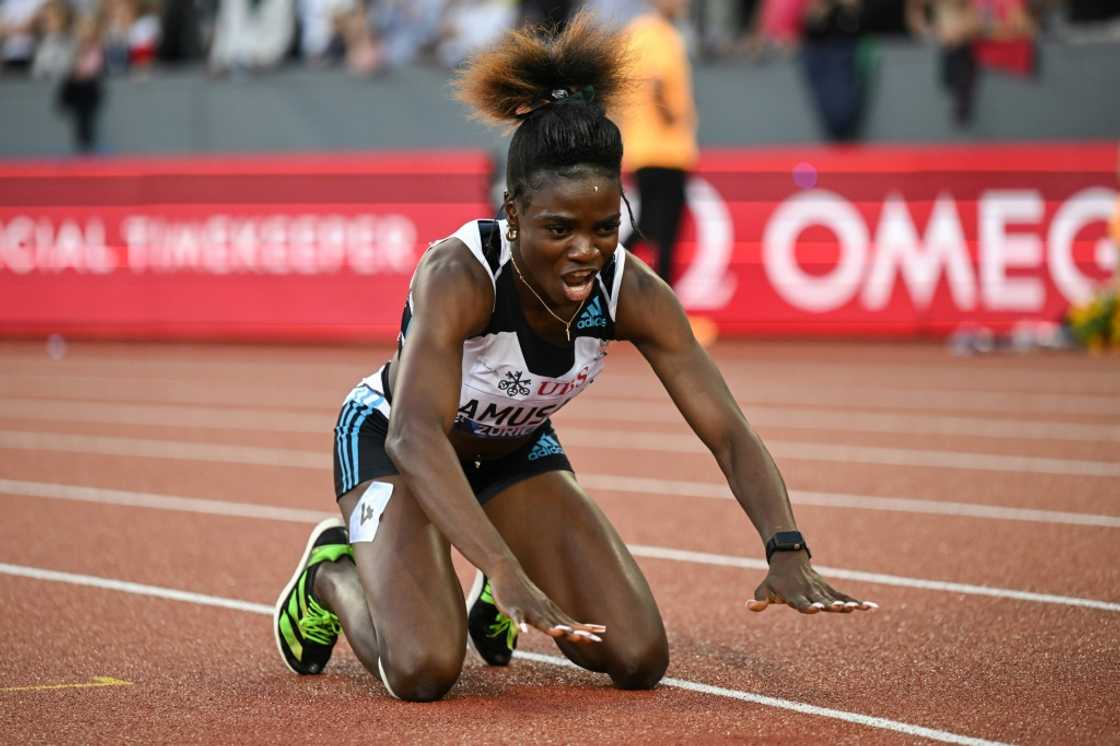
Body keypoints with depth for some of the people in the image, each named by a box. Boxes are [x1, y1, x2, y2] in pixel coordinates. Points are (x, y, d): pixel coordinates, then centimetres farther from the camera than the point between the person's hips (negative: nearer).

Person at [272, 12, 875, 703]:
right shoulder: (459, 274, -37)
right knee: (424, 670, -27)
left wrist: (787, 553, -41)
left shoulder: (631, 292, -23)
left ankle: (499, 600, 21)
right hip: (390, 441, -5)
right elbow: (416, 435, -49)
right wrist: (509, 571, -61)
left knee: (639, 659, -9)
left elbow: (729, 433, -24)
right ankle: (333, 574, 7)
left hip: (518, 451, 5)